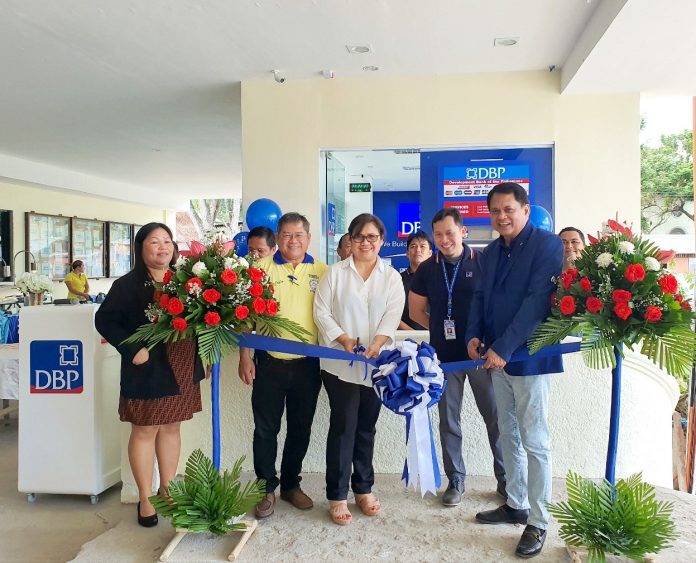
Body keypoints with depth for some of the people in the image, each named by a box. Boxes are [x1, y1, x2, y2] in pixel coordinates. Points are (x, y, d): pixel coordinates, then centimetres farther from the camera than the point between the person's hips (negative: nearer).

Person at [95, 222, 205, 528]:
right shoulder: (127, 284, -8)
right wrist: (132, 350, -17)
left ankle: (167, 489, 29)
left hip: (182, 368, 5)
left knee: (172, 427, 14)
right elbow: (104, 319, -9)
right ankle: (145, 499, 19)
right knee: (144, 431, 6)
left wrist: (203, 357, 3)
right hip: (147, 370, -5)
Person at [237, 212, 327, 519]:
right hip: (270, 363, -2)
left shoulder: (321, 271, 3)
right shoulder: (262, 267, -2)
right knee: (266, 428, 7)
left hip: (307, 364, 2)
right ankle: (266, 487, 24)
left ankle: (291, 484, 32)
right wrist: (245, 357, -6)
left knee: (300, 429, 14)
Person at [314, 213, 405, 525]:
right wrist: (344, 340, -15)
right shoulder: (335, 272, 3)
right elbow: (322, 311, -2)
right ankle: (337, 496, 11)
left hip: (376, 364, 2)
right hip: (340, 363, -2)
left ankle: (364, 489, 27)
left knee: (366, 427, 12)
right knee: (343, 427, 0)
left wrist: (376, 344, -19)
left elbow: (393, 315, -3)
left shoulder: (391, 276, 7)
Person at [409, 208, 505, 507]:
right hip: (445, 355, 2)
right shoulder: (427, 268, 4)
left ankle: (505, 477, 24)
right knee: (448, 420, 9)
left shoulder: (482, 262, -5)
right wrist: (442, 328, 4)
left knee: (495, 417, 6)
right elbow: (416, 310, 13)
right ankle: (455, 480, 24)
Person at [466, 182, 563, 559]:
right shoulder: (492, 251, 12)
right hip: (497, 356, 7)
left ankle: (538, 522, 14)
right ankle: (516, 505, 30)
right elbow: (481, 296, 15)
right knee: (509, 435, 16)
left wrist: (503, 348, -23)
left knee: (534, 441, 1)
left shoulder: (547, 244, -11)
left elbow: (538, 300, -20)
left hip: (530, 356, -7)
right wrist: (474, 335, -3)